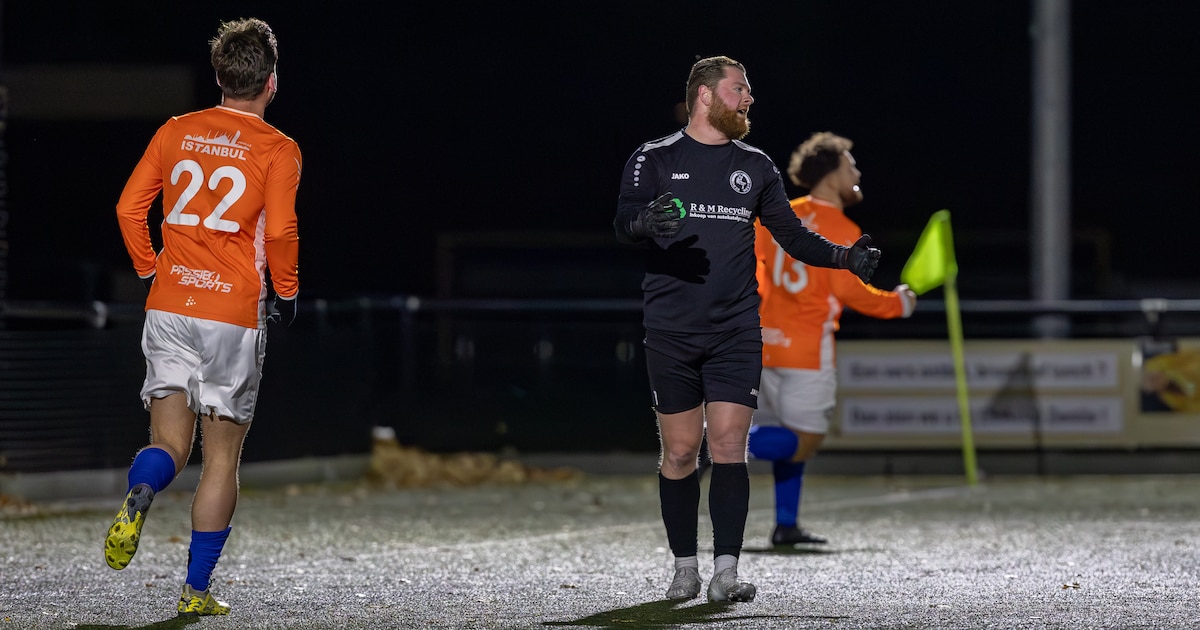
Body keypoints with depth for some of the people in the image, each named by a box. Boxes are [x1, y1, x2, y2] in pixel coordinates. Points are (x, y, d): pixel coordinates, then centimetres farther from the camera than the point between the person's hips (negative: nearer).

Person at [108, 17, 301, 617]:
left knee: (169, 444, 8)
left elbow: (129, 207, 5)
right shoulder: (277, 149, -3)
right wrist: (286, 292, 1)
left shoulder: (175, 133, 8)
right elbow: (281, 230, -15)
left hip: (168, 309, 3)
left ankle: (136, 498, -27)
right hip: (235, 315, -3)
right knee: (221, 457, 8)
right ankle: (197, 589, 7)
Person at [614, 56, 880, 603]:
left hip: (736, 332, 2)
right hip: (671, 332, -2)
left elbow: (790, 233, 18)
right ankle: (685, 569, 12)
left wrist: (844, 257, 4)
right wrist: (646, 221, -33)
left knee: (729, 449, -7)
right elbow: (623, 224, -10)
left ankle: (726, 572, -10)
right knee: (680, 452, 2)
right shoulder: (654, 160, 2)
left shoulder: (755, 166, 12)